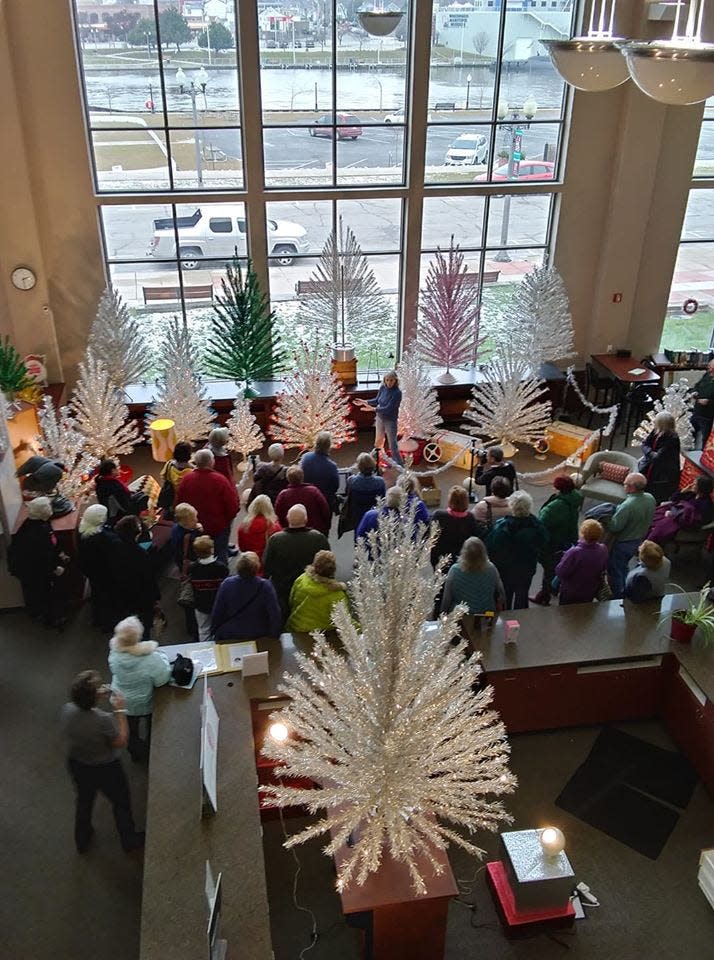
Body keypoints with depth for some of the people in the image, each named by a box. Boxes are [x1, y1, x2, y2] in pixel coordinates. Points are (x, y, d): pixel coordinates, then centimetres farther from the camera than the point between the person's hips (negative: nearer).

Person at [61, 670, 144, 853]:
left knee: (84, 801, 32)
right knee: (121, 804, 23)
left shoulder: (67, 710, -23)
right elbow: (121, 741, -21)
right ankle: (130, 841, 45)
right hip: (105, 770, -5)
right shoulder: (104, 720, -38)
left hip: (76, 765, 5)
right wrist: (120, 711, -21)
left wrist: (97, 696, -5)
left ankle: (82, 841, 55)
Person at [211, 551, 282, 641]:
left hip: (228, 638, 2)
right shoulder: (266, 586, -19)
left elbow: (216, 614, -5)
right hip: (259, 638, -2)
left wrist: (215, 633, 10)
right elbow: (275, 615, -17)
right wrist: (275, 636, -2)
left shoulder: (226, 584, -13)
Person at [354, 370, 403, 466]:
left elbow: (388, 408, -28)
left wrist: (373, 409, -32)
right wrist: (365, 402, 0)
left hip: (390, 421, -6)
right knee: (378, 440, 25)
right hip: (380, 418, 6)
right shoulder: (382, 388, -7)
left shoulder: (397, 393, -24)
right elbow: (377, 400, 10)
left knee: (393, 444, 1)